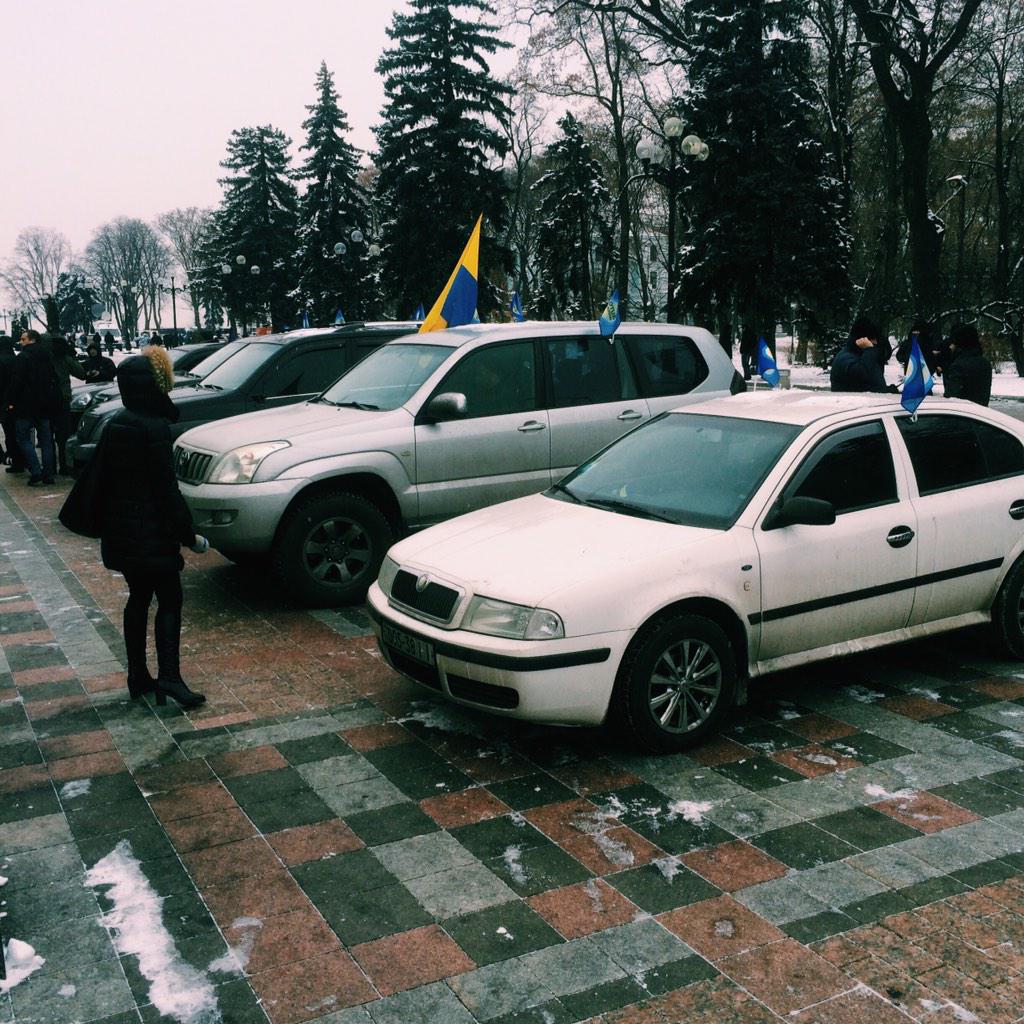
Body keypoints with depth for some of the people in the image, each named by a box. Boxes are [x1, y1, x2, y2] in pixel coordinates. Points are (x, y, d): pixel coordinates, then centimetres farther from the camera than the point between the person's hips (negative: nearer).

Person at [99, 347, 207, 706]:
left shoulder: (115, 424, 7)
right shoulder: (154, 427, -17)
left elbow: (103, 480, 13)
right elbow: (167, 488, -18)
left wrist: (106, 525, 23)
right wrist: (189, 535, -12)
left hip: (121, 532, 8)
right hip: (152, 533, -8)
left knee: (139, 597, 15)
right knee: (169, 600, -1)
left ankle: (138, 676, 20)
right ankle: (169, 677, -8)